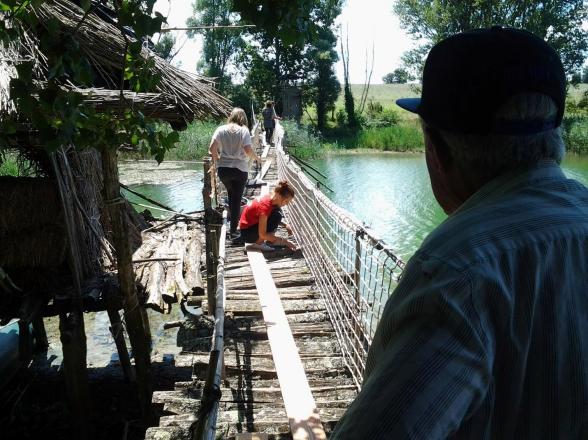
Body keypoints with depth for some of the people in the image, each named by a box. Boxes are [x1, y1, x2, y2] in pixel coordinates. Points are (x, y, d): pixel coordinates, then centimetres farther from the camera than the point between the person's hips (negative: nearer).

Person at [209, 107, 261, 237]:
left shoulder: (221, 129, 2)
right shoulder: (244, 130, -6)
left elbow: (212, 148, -6)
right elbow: (248, 150, -17)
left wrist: (217, 160, 10)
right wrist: (257, 158, 1)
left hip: (223, 169, 3)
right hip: (240, 169, -3)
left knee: (231, 195, 25)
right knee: (236, 199, 4)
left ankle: (234, 221, 32)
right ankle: (233, 230, 6)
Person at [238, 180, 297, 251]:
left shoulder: (271, 198, -6)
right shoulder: (265, 206, -31)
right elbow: (262, 234, -29)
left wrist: (285, 225, -4)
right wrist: (284, 241, -26)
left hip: (254, 224, 8)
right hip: (246, 233, -8)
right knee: (276, 215, -23)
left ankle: (270, 240, 2)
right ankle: (258, 243, -11)